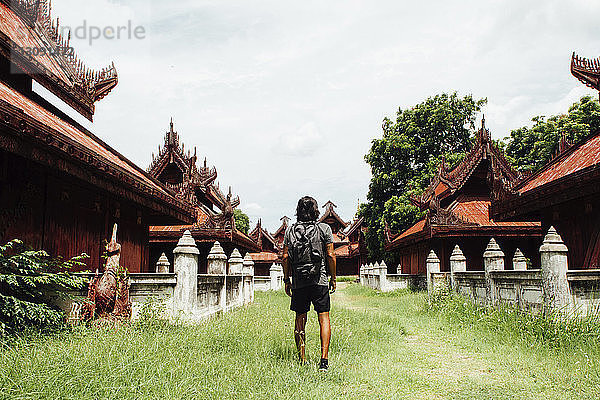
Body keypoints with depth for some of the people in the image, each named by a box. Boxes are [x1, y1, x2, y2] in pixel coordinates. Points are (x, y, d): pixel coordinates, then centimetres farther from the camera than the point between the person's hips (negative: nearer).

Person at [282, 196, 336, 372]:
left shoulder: (290, 230, 4)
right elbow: (330, 256, -2)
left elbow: (285, 257, 3)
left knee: (300, 319, 11)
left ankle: (302, 359, 17)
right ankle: (324, 360, -5)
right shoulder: (324, 228, -1)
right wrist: (333, 278, 7)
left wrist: (287, 280, 11)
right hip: (319, 281, -2)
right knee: (324, 318, 2)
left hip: (298, 283, 2)